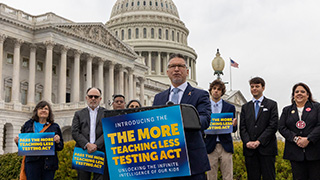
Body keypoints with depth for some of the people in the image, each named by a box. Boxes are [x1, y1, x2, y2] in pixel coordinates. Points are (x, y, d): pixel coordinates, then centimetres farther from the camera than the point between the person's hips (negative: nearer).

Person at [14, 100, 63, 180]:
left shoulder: (54, 127, 12)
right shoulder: (28, 125, 13)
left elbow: (61, 147, 10)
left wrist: (58, 141, -11)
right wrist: (18, 141, -6)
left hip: (48, 163, 0)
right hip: (32, 162, 0)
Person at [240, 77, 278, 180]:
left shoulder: (272, 105, 7)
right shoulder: (245, 107, 17)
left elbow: (273, 126, -4)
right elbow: (242, 128, 10)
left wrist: (259, 141, -12)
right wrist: (248, 142, -9)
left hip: (266, 148, -3)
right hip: (250, 149, 3)